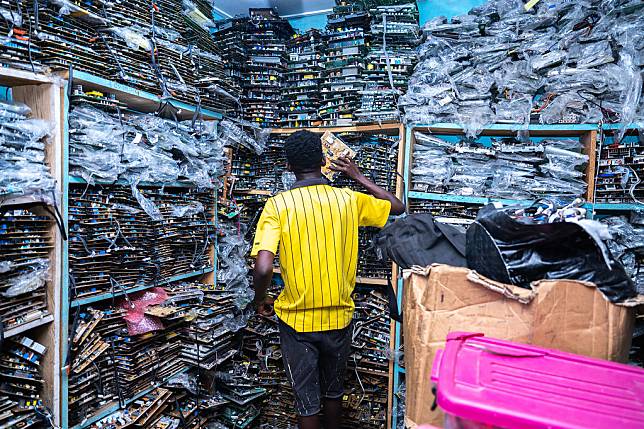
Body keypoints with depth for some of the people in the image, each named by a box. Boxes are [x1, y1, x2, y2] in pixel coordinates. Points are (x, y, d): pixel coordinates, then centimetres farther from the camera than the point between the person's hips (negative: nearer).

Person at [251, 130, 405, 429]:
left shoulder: (278, 205, -14)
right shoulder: (349, 199, -7)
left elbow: (263, 267, -24)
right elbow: (398, 207, 10)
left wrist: (260, 300, -3)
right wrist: (358, 176, 16)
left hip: (297, 321, -2)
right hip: (339, 318, 3)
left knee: (306, 399, 17)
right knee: (334, 389, 26)